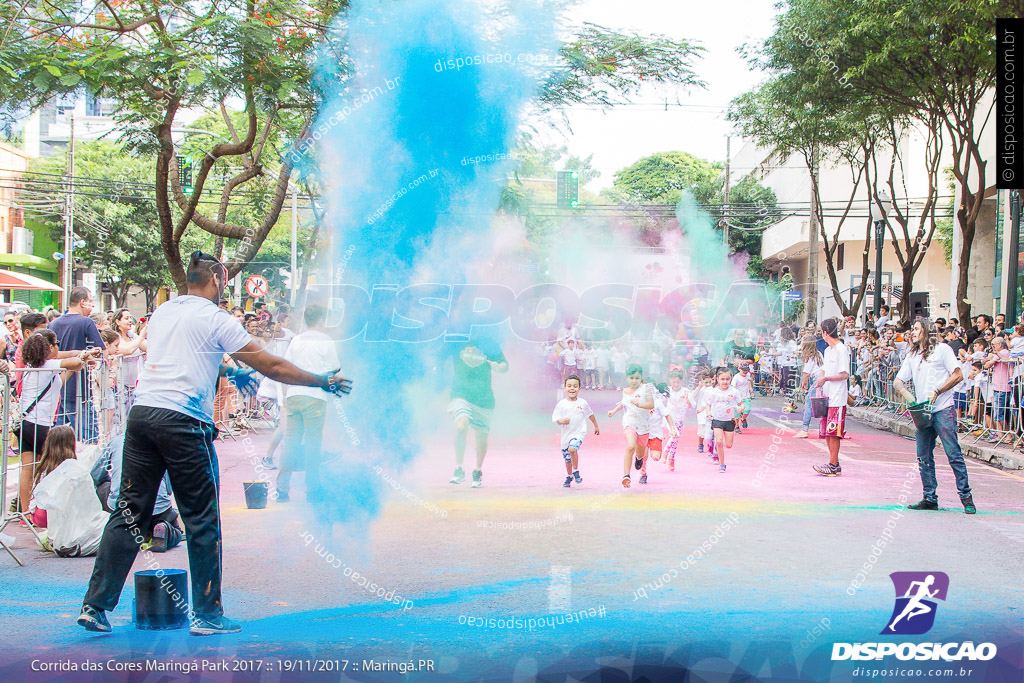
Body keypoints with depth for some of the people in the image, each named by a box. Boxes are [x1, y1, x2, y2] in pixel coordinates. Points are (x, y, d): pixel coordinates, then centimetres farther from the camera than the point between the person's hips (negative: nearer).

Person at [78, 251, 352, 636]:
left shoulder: (162, 312, 18)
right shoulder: (214, 318, -1)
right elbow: (271, 367, 0)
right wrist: (322, 382, 10)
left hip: (142, 412, 7)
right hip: (183, 420, -6)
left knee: (129, 513, 10)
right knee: (202, 521, 3)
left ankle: (95, 605, 9)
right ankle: (207, 615, 8)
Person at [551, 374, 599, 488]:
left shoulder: (583, 403, -3)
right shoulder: (561, 404, -4)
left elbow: (591, 414, 14)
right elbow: (555, 418, -1)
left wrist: (596, 426, 24)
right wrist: (562, 421, -22)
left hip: (579, 432, -2)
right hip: (566, 434, 2)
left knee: (572, 449, -29)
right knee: (567, 458, 13)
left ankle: (576, 471, -8)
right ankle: (569, 476, 40)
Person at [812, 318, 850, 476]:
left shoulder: (841, 350, -10)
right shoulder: (828, 350, 17)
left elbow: (845, 374, -15)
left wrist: (826, 379, -17)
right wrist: (819, 385, 8)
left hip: (838, 398, -9)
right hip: (827, 398, 9)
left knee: (833, 432, -9)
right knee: (826, 432, 9)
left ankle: (833, 465, -6)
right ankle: (835, 463, 15)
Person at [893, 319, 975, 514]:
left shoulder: (942, 350, 0)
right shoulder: (912, 356, 17)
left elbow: (958, 375, -5)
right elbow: (897, 382, 15)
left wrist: (937, 392, -12)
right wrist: (908, 395, -5)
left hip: (943, 410, -6)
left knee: (954, 454, -8)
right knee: (924, 458, 5)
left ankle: (966, 497, -2)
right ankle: (930, 498, 10)